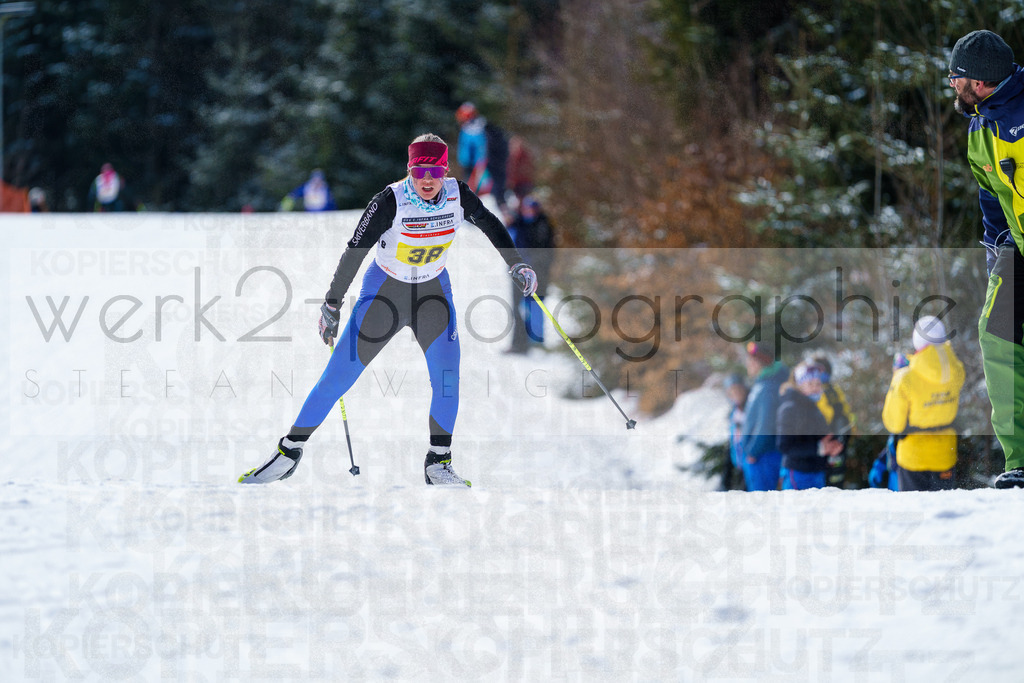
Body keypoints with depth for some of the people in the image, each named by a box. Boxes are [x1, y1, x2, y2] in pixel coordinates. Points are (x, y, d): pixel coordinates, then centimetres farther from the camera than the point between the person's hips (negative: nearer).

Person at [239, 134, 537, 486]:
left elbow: (491, 225, 6)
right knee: (338, 374, -4)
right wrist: (332, 304, -19)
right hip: (384, 289, -3)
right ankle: (289, 451, 6)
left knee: (447, 374, -16)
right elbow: (355, 250, -20)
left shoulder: (458, 195, -13)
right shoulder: (392, 200, -24)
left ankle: (438, 463, -4)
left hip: (433, 289, 3)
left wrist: (518, 266, 5)